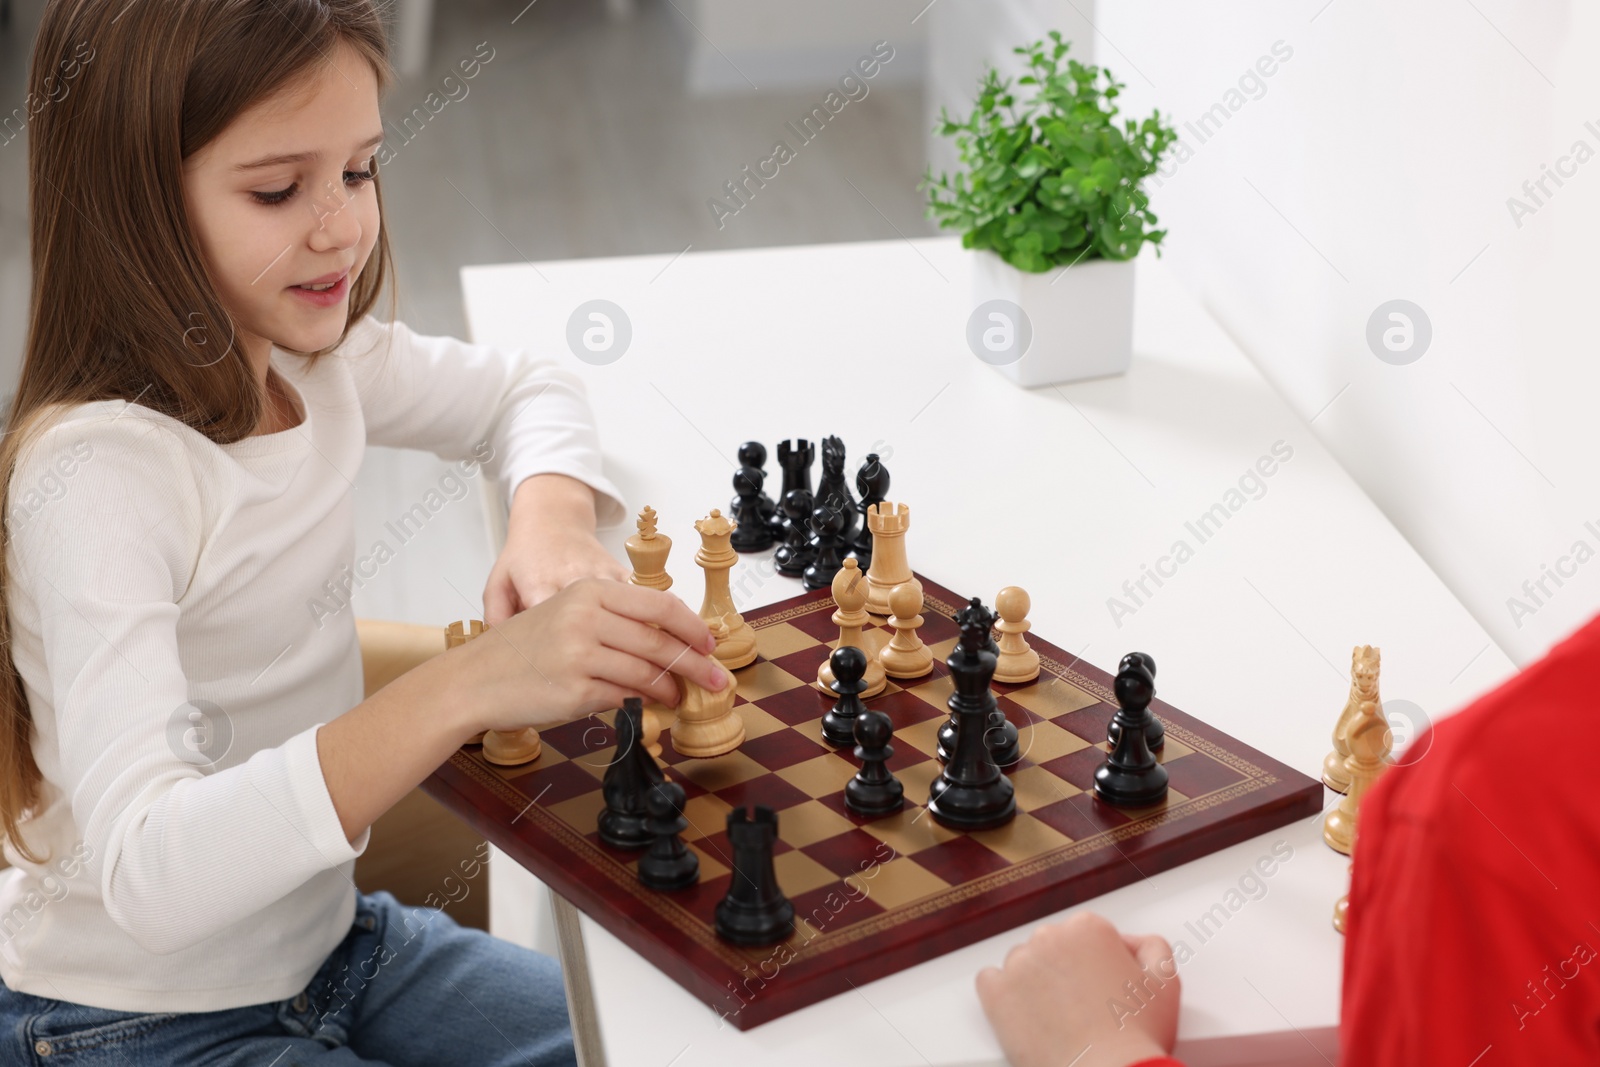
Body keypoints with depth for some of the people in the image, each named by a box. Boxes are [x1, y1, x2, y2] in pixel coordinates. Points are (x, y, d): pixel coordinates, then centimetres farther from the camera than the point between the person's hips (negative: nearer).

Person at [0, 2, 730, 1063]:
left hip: (326, 940, 7)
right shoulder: (98, 472, -29)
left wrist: (549, 519, -10)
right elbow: (147, 873, -39)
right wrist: (466, 687, -49)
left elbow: (524, 389, 13)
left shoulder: (317, 358, -5)